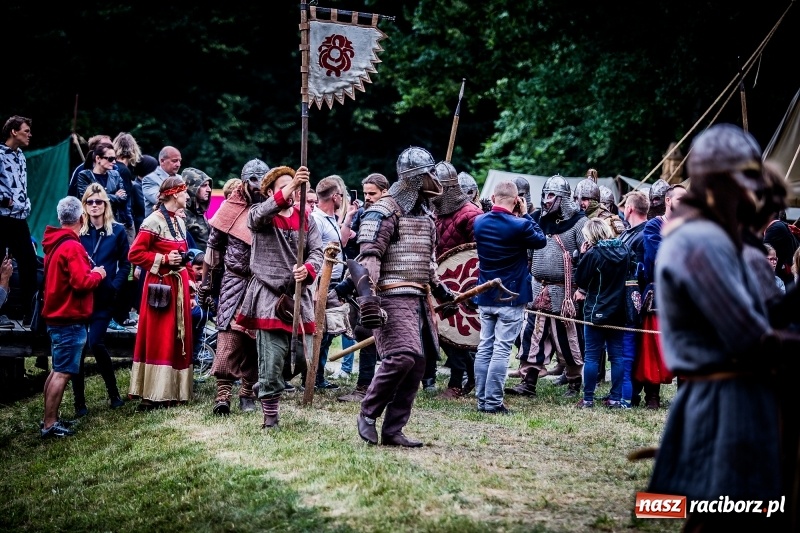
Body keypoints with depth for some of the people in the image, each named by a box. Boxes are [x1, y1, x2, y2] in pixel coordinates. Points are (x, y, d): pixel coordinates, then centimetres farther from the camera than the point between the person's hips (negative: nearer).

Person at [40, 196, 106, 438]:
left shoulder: (54, 243, 11)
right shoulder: (72, 247, -19)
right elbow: (81, 283, -24)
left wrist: (89, 272, 12)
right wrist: (97, 274, -7)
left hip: (56, 316, 10)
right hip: (70, 319, -10)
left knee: (57, 370, 17)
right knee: (63, 372, -7)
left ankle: (50, 419, 21)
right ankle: (49, 425, -6)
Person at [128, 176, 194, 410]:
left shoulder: (179, 222, 14)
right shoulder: (154, 221, -11)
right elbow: (135, 254, -14)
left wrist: (188, 275, 13)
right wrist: (164, 259, -17)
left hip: (178, 284, 9)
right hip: (160, 284, -8)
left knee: (178, 337, 9)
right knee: (158, 339, -8)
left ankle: (173, 390, 15)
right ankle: (152, 396, -6)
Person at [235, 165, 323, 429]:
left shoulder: (306, 219, 13)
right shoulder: (260, 216, 2)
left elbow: (317, 252, 5)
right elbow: (260, 214, -24)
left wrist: (308, 269, -20)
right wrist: (291, 186, -36)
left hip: (299, 297, 4)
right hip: (269, 296, -4)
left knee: (304, 360, 1)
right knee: (272, 363, -7)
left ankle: (265, 388, 30)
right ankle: (270, 418, 6)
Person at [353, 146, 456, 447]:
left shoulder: (424, 216, 19)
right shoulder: (384, 212, -9)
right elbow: (367, 258, -17)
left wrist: (440, 290, 29)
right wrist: (367, 298, -26)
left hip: (418, 300, 9)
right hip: (393, 298, -9)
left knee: (417, 364, 5)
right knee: (402, 356, -22)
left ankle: (392, 431, 10)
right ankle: (368, 415, -5)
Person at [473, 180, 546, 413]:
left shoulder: (479, 222, 0)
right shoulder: (519, 225, -16)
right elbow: (541, 241, 0)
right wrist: (525, 215, 4)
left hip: (485, 297, 5)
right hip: (512, 298, -5)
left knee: (484, 348, 11)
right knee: (501, 350, -4)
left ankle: (482, 400, 13)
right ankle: (493, 402, -4)